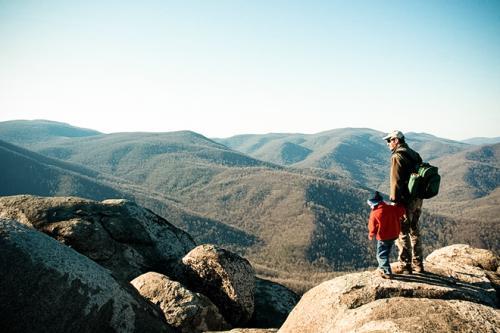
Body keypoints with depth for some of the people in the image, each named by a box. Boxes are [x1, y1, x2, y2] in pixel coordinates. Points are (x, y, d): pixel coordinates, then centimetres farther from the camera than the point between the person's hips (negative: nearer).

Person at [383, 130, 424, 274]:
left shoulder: (397, 156, -13)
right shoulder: (415, 154, 13)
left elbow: (396, 181, -17)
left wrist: (394, 200, -13)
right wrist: (419, 195, 19)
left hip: (405, 200, -9)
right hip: (418, 199, 9)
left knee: (402, 232, 0)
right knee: (414, 231, 17)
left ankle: (404, 266, 6)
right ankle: (418, 264, 25)